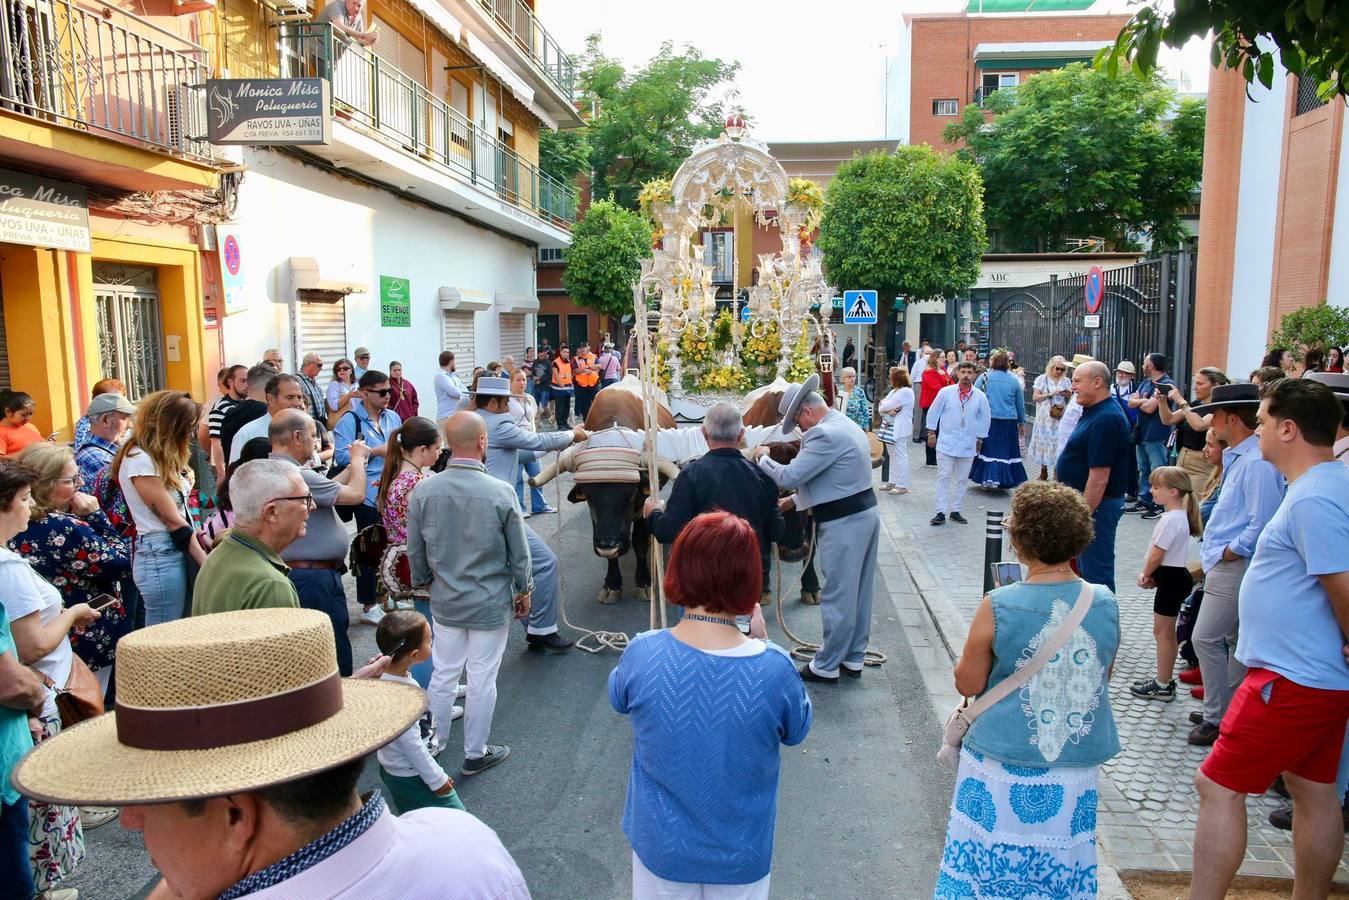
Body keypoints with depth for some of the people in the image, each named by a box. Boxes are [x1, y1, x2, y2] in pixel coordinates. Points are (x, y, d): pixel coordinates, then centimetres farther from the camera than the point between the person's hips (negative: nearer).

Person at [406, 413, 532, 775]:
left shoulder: (423, 492, -10)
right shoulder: (501, 493, -19)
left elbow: (415, 553, 1)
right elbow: (519, 553, -9)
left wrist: (424, 584, 19)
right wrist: (523, 591, 8)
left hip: (445, 602, 3)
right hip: (491, 604, -3)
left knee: (443, 674, 18)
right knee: (482, 679, 11)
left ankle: (432, 744, 34)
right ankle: (475, 754, 26)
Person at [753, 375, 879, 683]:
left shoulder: (825, 434, -20)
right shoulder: (846, 424, 14)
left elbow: (789, 476, -21)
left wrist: (763, 458, -3)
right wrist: (793, 502, 15)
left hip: (844, 525, -10)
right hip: (865, 514, 10)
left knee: (837, 597, 1)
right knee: (859, 592, 17)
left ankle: (826, 667, 13)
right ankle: (853, 658, 29)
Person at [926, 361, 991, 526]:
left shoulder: (980, 397, -1)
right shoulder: (946, 392, -5)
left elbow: (985, 419, 11)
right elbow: (933, 412, 3)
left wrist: (980, 439, 14)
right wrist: (931, 433, 4)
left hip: (968, 445, 2)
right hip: (946, 443, -2)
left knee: (962, 479, 9)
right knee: (944, 478, -3)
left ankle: (956, 511, 19)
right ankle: (941, 512, -1)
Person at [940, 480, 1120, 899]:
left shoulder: (997, 607, -19)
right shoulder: (1105, 603, -8)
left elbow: (968, 684, -8)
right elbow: (1104, 678, 7)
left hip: (1003, 763, -3)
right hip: (1077, 766, 3)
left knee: (992, 866, 15)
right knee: (1061, 865, 20)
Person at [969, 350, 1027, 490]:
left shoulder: (985, 377, -3)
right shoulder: (1014, 381, 2)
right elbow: (1020, 404, 8)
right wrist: (1022, 423, 18)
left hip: (989, 419, -1)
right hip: (1010, 421, 1)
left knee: (989, 448, 11)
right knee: (1006, 450, 10)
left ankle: (988, 478, 4)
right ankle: (1004, 481, 9)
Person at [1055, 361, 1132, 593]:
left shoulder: (1104, 420, -22)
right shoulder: (1095, 412, 12)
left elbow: (1099, 476, -26)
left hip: (1095, 504, -11)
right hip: (1087, 503, 11)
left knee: (1096, 571, -3)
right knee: (1084, 566, 19)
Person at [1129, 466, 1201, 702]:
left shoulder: (1171, 519, -22)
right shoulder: (1179, 515, 9)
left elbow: (1157, 554, -20)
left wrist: (1145, 575, -4)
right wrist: (1151, 575, 7)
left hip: (1171, 579, -10)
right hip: (1172, 576, 10)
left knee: (1162, 632, -1)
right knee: (1167, 632, 17)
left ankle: (1162, 687, 8)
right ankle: (1165, 680, 27)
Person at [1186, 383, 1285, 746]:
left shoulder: (1256, 463, -21)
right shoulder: (1237, 457, 12)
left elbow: (1262, 523, -26)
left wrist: (1231, 551, -16)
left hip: (1235, 566, -10)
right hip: (1228, 564, 10)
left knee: (1206, 638, -5)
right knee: (1234, 641, 18)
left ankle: (1217, 719, 6)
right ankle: (1229, 709, 29)